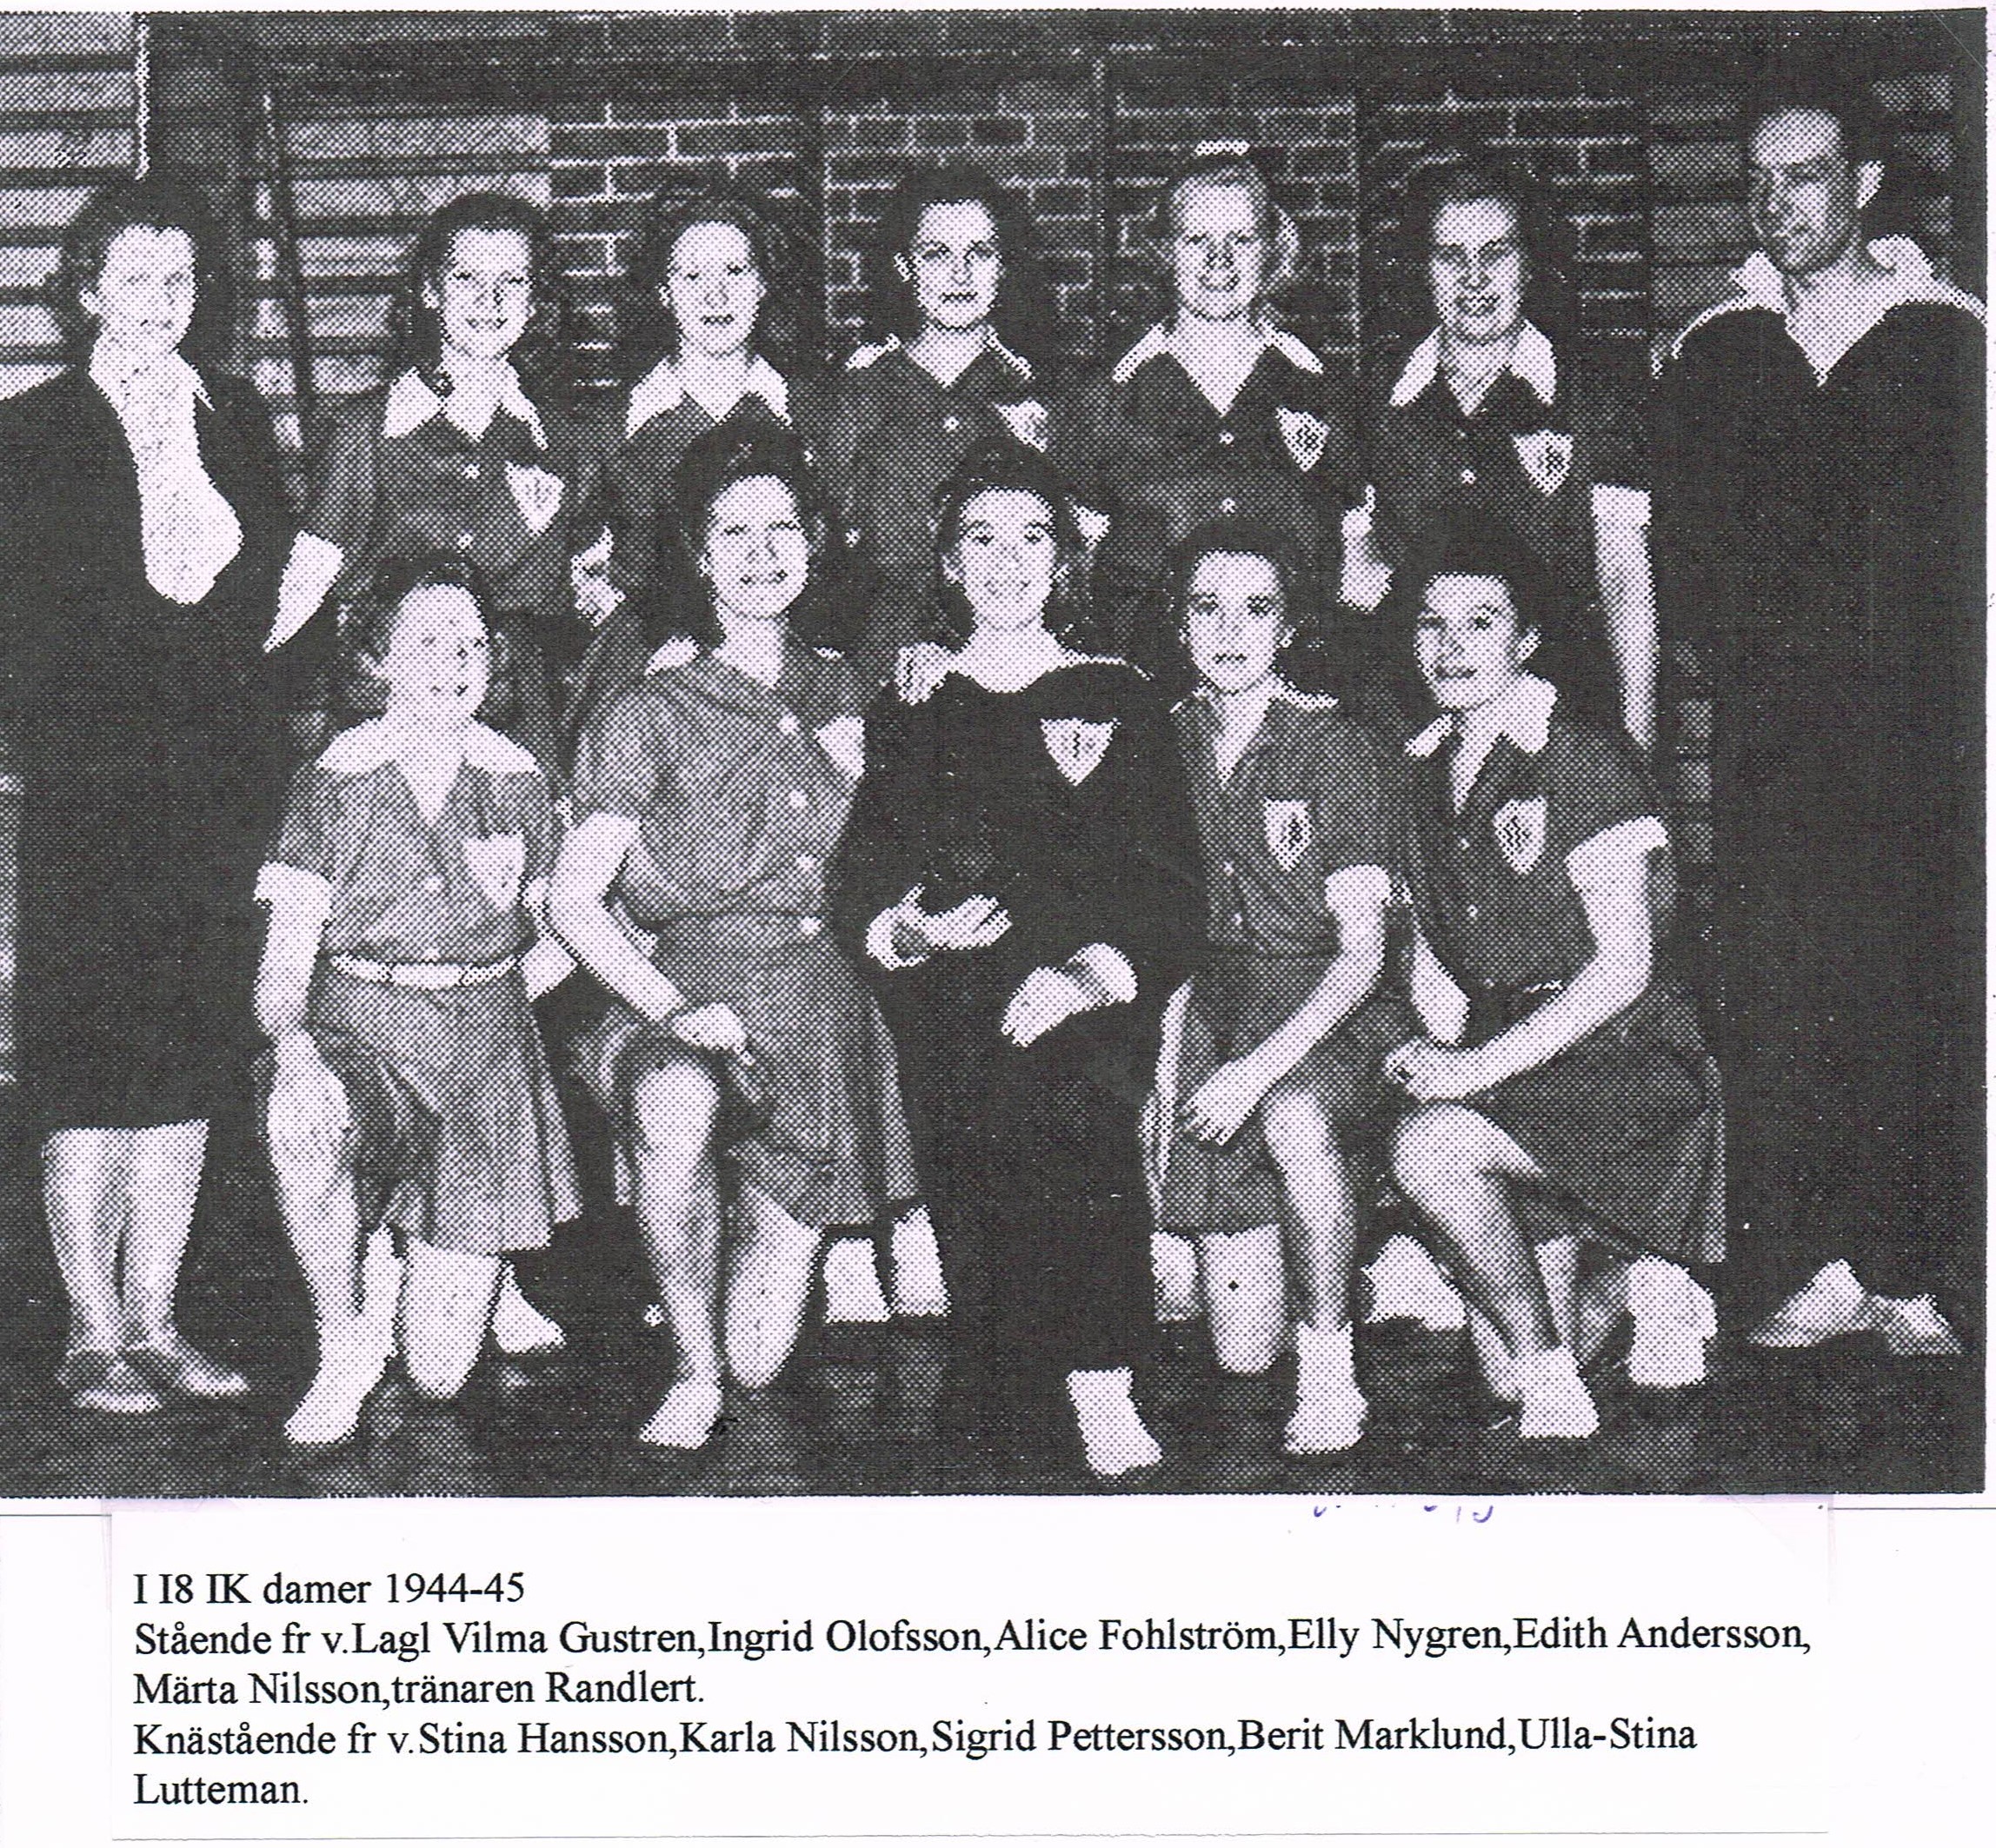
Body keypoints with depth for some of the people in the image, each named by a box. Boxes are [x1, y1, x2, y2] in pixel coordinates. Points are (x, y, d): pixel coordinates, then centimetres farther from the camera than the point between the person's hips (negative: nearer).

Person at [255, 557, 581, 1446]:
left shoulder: (516, 778, 6)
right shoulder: (336, 779, -1)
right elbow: (287, 948, -7)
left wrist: (497, 999, 1)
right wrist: (290, 1042, -26)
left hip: (486, 1051, 2)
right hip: (355, 1030, -1)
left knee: (440, 1373, -3)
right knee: (305, 1129, -42)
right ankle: (347, 1342, -15)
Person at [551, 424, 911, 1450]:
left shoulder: (840, 692, 14)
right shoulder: (650, 713, 2)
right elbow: (573, 899, -3)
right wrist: (675, 1006, -16)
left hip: (821, 1001, 2)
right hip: (692, 990, -2)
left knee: (762, 1358, -8)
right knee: (677, 1113, -40)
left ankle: (731, 1359, 32)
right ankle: (693, 1368, -16)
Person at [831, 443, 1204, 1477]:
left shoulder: (1118, 700, 18)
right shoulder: (910, 708, 21)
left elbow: (1169, 887, 8)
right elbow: (857, 887, 14)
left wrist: (1091, 973, -11)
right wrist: (906, 930, -9)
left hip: (1089, 998, -1)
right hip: (947, 994, 1)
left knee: (1078, 1095, -32)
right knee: (968, 1114, -29)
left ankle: (1099, 1390, -29)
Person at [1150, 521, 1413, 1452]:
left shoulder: (1337, 746, -4)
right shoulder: (1157, 740, 6)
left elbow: (1363, 948, -8)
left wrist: (1261, 1068, -20)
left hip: (1330, 1016, -3)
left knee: (1294, 1117, -39)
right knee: (1240, 1350, -4)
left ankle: (1330, 1371, -19)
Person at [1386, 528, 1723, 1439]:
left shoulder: (1584, 761, -9)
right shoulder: (1426, 774, 12)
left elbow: (1624, 966, -15)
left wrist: (1481, 1067, -20)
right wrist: (1437, 1045, -1)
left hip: (1619, 1062, -6)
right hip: (1504, 1072, 7)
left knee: (1430, 1145, -34)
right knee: (1502, 1374, -1)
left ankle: (1556, 1380, -17)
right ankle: (1638, 1286, 30)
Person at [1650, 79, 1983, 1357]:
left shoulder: (1951, 337, 10)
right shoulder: (1714, 352, 15)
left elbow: (1967, 536, 6)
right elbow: (1686, 547, 13)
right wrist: (1752, 647, -1)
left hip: (1920, 712, -1)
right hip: (1774, 726, 1)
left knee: (1929, 986, -4)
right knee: (1780, 988, -4)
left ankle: (1919, 1274, 1)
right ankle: (1812, 1266, 1)